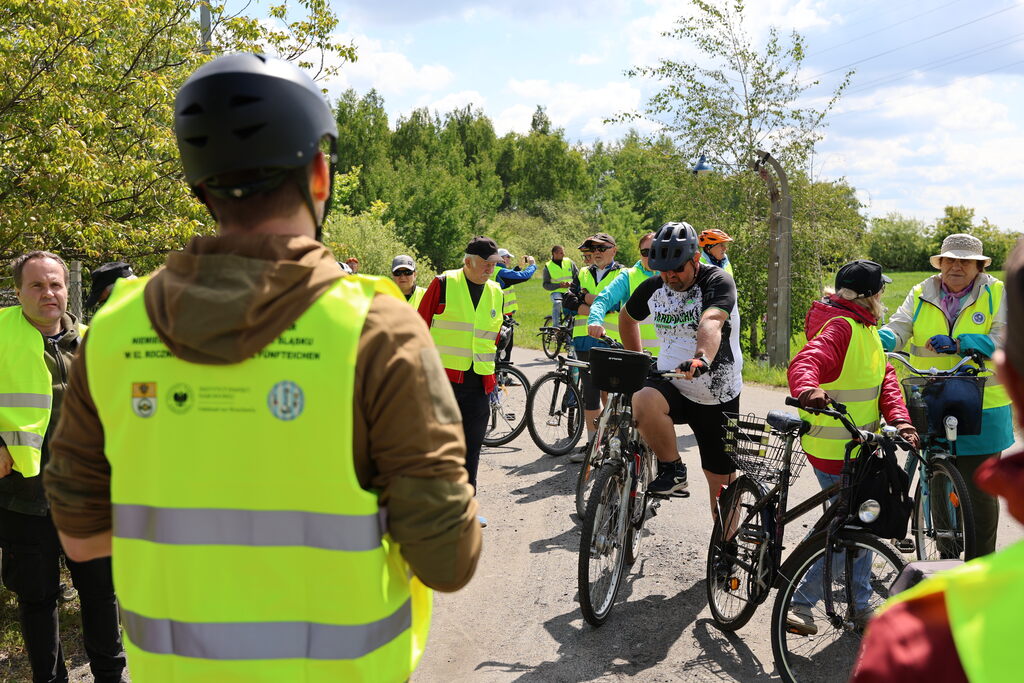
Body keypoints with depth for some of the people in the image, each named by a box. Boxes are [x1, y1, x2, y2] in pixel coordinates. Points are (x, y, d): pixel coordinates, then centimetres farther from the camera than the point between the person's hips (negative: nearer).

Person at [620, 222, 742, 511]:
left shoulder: (718, 281, -14)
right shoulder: (653, 287, 0)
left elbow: (711, 323, -36)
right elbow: (627, 317, 21)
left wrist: (702, 359, -54)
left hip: (718, 397, -2)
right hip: (671, 386, 3)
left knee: (721, 481, 3)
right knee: (643, 402, -33)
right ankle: (672, 470, -13)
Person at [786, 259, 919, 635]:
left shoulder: (865, 329, 13)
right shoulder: (840, 326, -19)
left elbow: (885, 376, 5)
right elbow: (805, 362, -36)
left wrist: (899, 419, -11)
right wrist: (808, 391, -59)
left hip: (858, 445, 10)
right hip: (834, 451, -10)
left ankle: (861, 608, 32)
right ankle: (800, 607, 4)